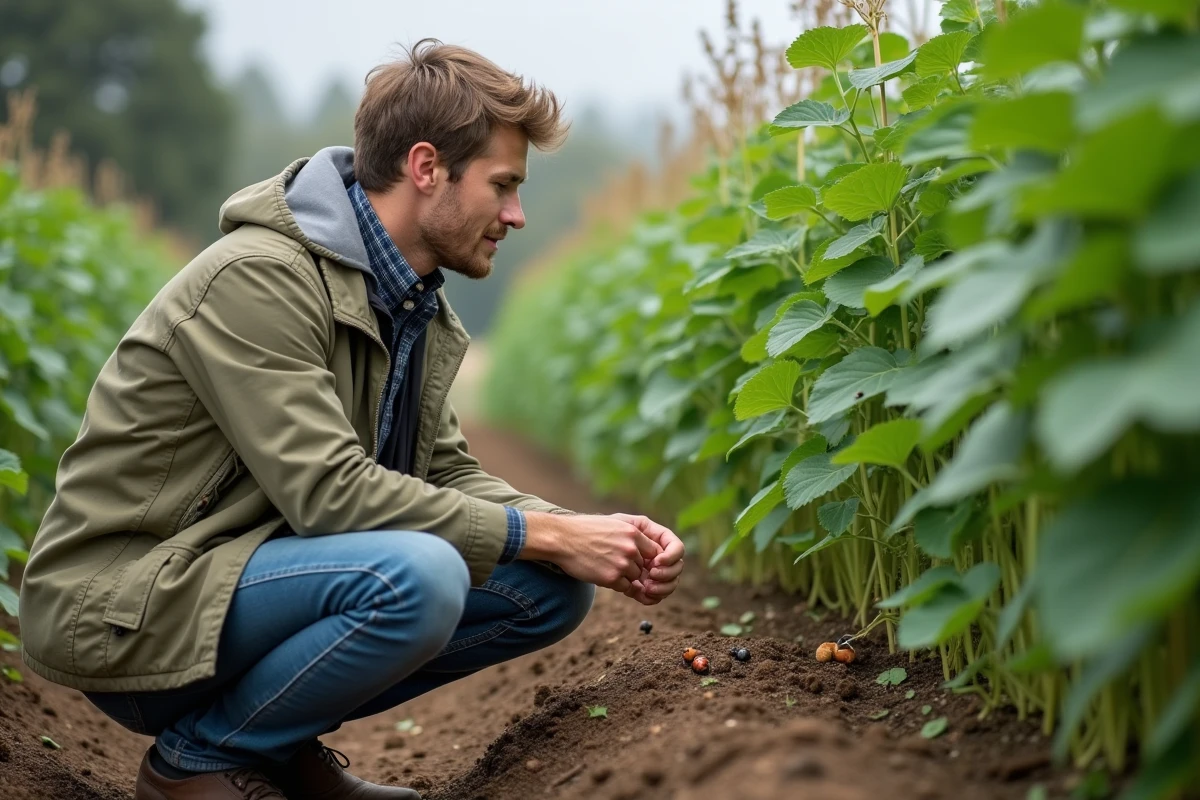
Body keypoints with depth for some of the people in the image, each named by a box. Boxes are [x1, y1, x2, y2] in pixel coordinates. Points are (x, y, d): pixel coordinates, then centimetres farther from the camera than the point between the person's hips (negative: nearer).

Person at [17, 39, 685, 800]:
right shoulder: (256, 278, -21)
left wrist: (591, 539, -9)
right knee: (416, 576, -33)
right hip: (121, 612, -9)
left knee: (551, 588, -2)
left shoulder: (414, 306, 7)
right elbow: (330, 491, -28)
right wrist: (552, 536, -23)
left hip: (254, 573, 9)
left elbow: (450, 475, 8)